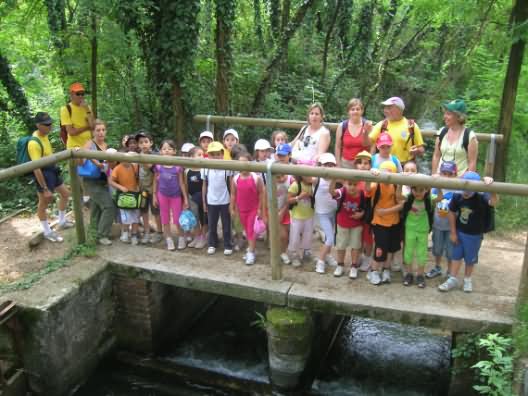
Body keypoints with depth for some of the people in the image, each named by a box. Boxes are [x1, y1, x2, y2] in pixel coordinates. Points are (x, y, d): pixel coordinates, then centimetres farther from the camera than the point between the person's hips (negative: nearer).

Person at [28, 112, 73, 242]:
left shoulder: (44, 135, 0)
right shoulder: (34, 143, -29)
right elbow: (36, 168, -29)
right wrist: (45, 189, -27)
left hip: (51, 170, 10)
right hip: (43, 174, -10)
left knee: (65, 193, 21)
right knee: (44, 204, 5)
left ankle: (62, 222, 37)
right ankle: (47, 232, 21)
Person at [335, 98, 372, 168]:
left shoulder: (367, 125, 0)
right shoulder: (342, 126, 3)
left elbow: (371, 147, -1)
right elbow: (338, 147, 7)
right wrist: (338, 165, 4)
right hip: (346, 164, 1)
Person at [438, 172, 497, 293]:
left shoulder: (481, 198, -24)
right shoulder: (457, 196, -15)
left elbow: (494, 202, -45)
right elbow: (452, 213, -2)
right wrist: (453, 232, 1)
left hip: (474, 235, -2)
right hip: (459, 232, 2)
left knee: (470, 259, 13)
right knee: (456, 256, 13)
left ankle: (467, 279, 35)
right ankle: (453, 279, 28)